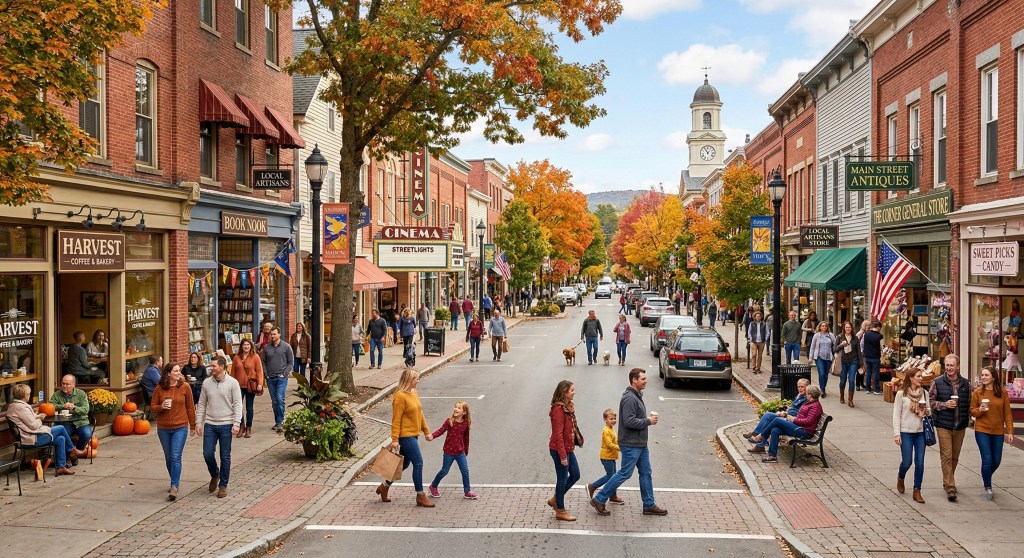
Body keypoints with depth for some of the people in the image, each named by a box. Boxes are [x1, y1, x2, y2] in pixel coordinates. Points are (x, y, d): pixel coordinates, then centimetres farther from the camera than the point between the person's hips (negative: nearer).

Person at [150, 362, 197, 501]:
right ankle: (174, 482, 30)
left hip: (180, 427, -2)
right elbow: (153, 407, 5)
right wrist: (161, 407, -18)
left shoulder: (185, 387, -4)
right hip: (163, 428, 3)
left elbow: (190, 407, 2)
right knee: (168, 458, 13)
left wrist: (193, 425, 6)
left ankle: (174, 487, -10)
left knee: (176, 457, -11)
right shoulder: (159, 388, -2)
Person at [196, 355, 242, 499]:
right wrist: (198, 422, 5)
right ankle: (214, 475, 29)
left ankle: (223, 485, 16)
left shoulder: (232, 383, -6)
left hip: (226, 425, -3)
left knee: (225, 457, 4)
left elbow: (237, 404, -7)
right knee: (207, 454, 0)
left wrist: (236, 423, -14)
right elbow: (201, 404, 10)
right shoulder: (206, 383, 5)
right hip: (210, 424, 3)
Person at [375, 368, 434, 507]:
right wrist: (395, 440, -18)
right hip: (406, 436, -9)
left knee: (404, 464, 17)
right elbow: (396, 420, -17)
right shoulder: (400, 396, -17)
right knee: (418, 463, -5)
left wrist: (427, 431, 16)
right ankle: (420, 496, 5)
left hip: (413, 435, 9)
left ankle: (385, 486, 32)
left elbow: (420, 414, 17)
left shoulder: (414, 393, 10)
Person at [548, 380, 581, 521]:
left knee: (575, 475, 15)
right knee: (562, 478, 2)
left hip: (568, 448, 10)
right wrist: (563, 455, -21)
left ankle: (555, 499, 29)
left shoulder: (568, 407, 9)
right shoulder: (559, 409, -21)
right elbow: (558, 434, -22)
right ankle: (560, 511, 16)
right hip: (560, 450, -10)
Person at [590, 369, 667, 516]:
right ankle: (599, 500, 6)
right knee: (625, 473, -3)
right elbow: (629, 421, -27)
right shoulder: (629, 398, -21)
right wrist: (648, 421, -18)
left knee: (646, 473, 13)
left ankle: (649, 505, 22)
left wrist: (649, 419, 6)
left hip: (641, 444, 10)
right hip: (631, 445, -10)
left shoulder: (637, 396, 13)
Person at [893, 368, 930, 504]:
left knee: (920, 463, 1)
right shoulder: (901, 394, -6)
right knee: (907, 462, 0)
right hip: (906, 432, -3)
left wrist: (928, 411, -8)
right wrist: (897, 433, -9)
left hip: (920, 432, 3)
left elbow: (928, 410, 17)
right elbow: (896, 414, -5)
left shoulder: (924, 393, 5)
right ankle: (900, 478, 32)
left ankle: (917, 491, 11)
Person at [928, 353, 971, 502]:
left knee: (955, 457, 13)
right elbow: (930, 401, -2)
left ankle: (948, 482, 30)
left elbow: (969, 403, 15)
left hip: (960, 426, 4)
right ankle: (950, 488, -5)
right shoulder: (937, 382, -3)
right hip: (943, 426, -4)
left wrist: (968, 417, 3)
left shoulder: (965, 384, 7)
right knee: (946, 456, -7)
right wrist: (944, 405, -15)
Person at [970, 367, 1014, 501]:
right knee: (987, 459, -6)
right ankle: (988, 488, 10)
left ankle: (987, 478, 39)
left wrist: (1009, 431, -3)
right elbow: (972, 411, 3)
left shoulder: (1002, 392, -2)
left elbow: (1007, 413, 0)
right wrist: (980, 410, -18)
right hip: (982, 430, -2)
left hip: (998, 431, 2)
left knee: (996, 461, 9)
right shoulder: (977, 392, -3)